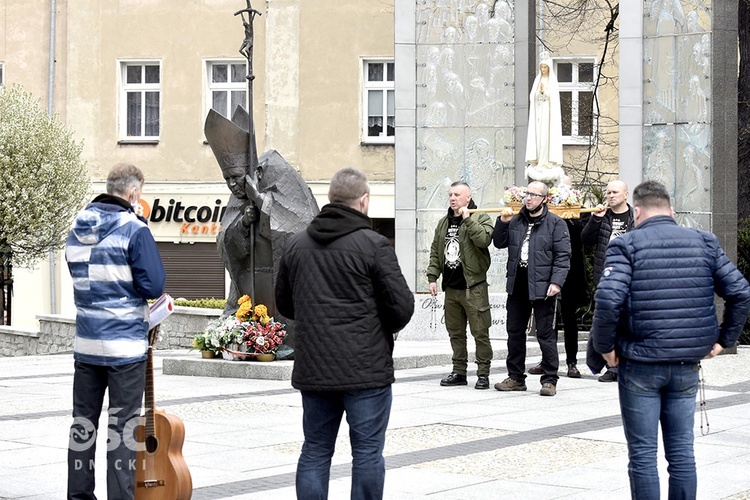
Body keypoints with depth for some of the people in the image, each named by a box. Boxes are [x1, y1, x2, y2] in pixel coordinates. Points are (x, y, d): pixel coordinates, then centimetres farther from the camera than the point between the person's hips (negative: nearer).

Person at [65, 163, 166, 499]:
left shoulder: (78, 229, 8)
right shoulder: (134, 229, -13)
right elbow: (154, 286, -14)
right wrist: (133, 286, 5)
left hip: (85, 342, 6)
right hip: (125, 344, -6)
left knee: (83, 423, 12)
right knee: (123, 427, 0)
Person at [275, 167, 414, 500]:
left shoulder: (295, 245, 7)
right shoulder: (373, 245, -10)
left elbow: (284, 303, 16)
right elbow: (402, 305, -10)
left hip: (312, 369, 5)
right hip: (366, 369, -5)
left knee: (315, 451, 12)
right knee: (367, 452, 2)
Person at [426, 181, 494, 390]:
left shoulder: (480, 218, -3)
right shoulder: (443, 223, 15)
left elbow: (484, 239, -23)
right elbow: (435, 252, 18)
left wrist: (467, 218, -19)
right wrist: (432, 277, 9)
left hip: (474, 287, -6)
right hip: (451, 287, 6)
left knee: (480, 333, -3)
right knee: (455, 333, 12)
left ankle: (483, 373, 3)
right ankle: (459, 372, 20)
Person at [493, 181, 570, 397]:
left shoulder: (555, 224, -2)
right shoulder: (516, 221, 14)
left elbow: (563, 256, -7)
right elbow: (499, 243, 15)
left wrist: (556, 282, -17)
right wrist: (502, 223, 0)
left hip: (542, 287, -6)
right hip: (517, 285, 6)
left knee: (545, 334, -2)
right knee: (515, 332, 12)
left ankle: (549, 380, 6)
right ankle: (516, 377, 22)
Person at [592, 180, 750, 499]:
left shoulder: (626, 245, -7)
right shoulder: (704, 243, 5)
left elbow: (609, 299, -20)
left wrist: (605, 346, -7)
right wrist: (724, 339, 9)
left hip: (640, 365, -3)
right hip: (687, 366, 3)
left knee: (642, 455, 4)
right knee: (682, 452, 11)